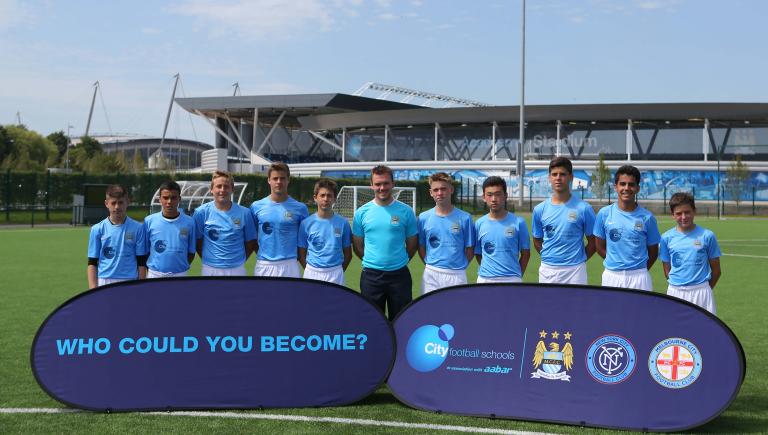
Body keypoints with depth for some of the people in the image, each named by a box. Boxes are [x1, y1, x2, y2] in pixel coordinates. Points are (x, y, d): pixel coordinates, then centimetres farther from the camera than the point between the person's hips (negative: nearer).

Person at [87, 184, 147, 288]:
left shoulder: (137, 228, 2)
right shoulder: (97, 229, 5)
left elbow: (142, 263, 4)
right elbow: (92, 263, 5)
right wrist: (93, 288, -4)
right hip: (104, 283, 1)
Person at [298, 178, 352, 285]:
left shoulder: (343, 223, 2)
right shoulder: (306, 223, 2)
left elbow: (348, 254, 8)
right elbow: (301, 254, 6)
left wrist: (337, 272, 4)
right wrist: (310, 271, 0)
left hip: (335, 274, 0)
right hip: (312, 273, 0)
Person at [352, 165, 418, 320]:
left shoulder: (405, 211, -1)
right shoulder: (362, 212, 1)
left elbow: (412, 244, 8)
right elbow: (357, 246, 9)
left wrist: (400, 261, 7)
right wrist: (372, 261, 7)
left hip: (399, 274, 0)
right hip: (371, 275, 1)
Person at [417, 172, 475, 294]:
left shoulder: (464, 218, 0)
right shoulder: (423, 218, 4)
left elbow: (469, 250, 4)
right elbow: (421, 248, 9)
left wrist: (459, 266, -1)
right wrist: (431, 266, 3)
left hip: (457, 276, -1)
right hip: (431, 275, 1)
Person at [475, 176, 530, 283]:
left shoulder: (518, 223, -2)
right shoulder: (479, 224, 5)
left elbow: (525, 254, 4)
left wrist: (517, 276, 3)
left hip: (511, 280, -2)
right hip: (485, 279, 2)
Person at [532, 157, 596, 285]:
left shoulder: (584, 209, -4)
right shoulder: (540, 209, 5)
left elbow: (593, 242, 3)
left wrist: (579, 259, 2)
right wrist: (549, 258, 8)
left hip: (574, 271, -3)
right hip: (547, 270, 3)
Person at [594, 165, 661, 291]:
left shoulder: (647, 217, -1)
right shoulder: (604, 214, 1)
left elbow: (653, 251, 7)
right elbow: (600, 247, 9)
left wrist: (640, 271, 5)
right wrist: (615, 263, 5)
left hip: (638, 277, -1)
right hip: (611, 276, 1)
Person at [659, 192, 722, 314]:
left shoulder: (707, 236, 0)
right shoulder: (667, 238, 3)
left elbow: (716, 271, 6)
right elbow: (667, 270, 10)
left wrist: (704, 290, 8)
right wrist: (679, 286, 6)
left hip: (701, 292, -1)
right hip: (675, 292, 1)